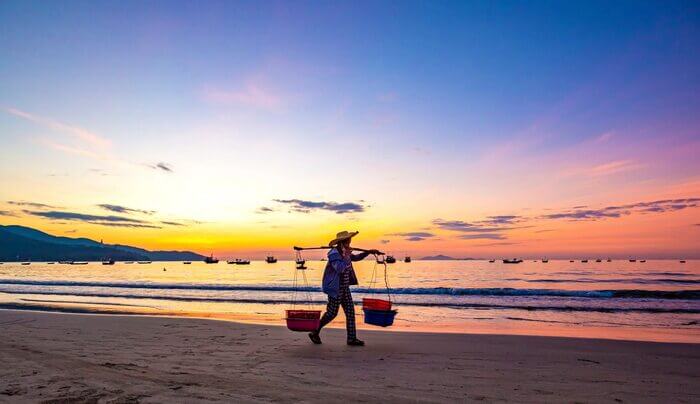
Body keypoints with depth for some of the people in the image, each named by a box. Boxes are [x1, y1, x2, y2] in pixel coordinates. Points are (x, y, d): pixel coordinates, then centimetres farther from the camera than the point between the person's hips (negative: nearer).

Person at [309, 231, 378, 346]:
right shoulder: (334, 253, -19)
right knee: (332, 313, 1)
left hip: (345, 287, 8)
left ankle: (352, 338, 12)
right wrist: (346, 255, -26)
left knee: (350, 312, 6)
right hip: (335, 288, -8)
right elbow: (340, 268, -31)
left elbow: (356, 257, 26)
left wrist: (369, 252, 19)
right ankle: (315, 333, 20)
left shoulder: (344, 252, 8)